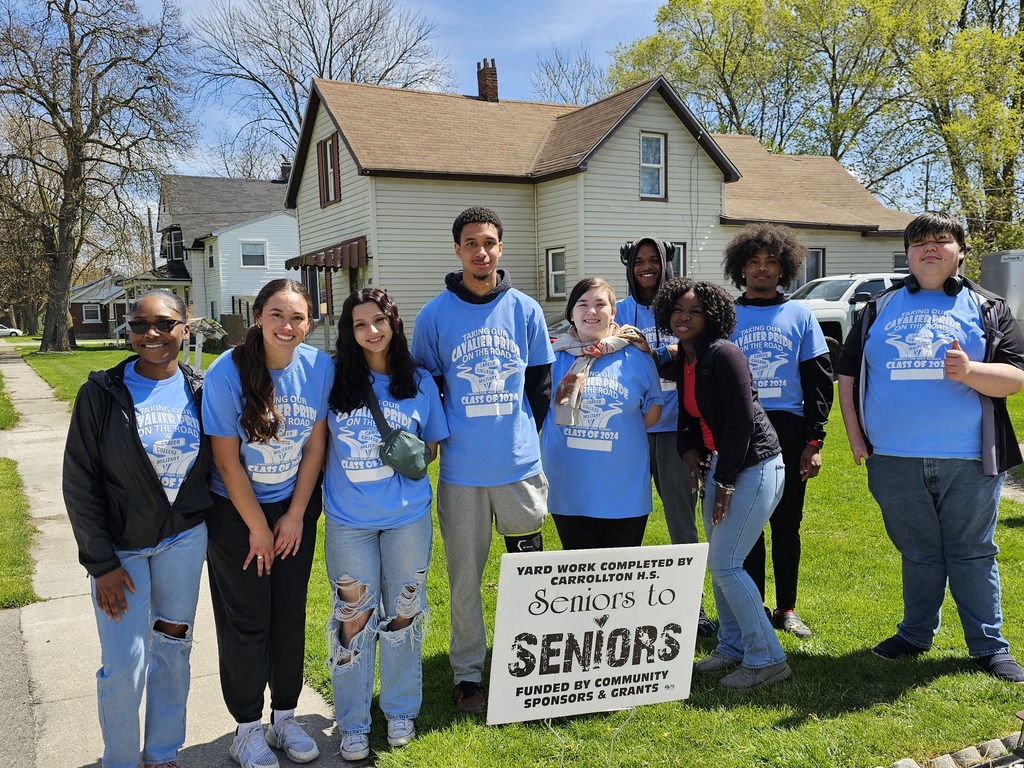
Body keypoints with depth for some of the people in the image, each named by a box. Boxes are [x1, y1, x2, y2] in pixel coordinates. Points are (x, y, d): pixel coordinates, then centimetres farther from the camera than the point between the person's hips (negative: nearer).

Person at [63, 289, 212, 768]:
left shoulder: (200, 391, -3)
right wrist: (101, 562, -11)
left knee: (172, 651, 13)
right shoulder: (102, 392, -10)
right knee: (124, 664, -1)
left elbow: (215, 463, 6)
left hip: (184, 541, 2)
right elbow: (79, 481, -8)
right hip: (120, 547, -2)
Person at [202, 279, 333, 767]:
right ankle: (248, 728, 23)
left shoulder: (319, 367, -11)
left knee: (290, 615, 12)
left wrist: (294, 517, -4)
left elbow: (315, 445, -4)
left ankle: (285, 717, 30)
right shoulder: (227, 373, -19)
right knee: (246, 621, 5)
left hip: (296, 509, 3)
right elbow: (227, 459, -15)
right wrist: (259, 529, -10)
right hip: (235, 512, -3)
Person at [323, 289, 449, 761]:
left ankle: (400, 711, 32)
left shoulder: (420, 382, 1)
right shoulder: (333, 377, -3)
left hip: (407, 517, 1)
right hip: (348, 520, -1)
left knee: (402, 615, 12)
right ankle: (352, 724, 24)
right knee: (353, 619, 6)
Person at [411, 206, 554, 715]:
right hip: (462, 471, -1)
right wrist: (441, 437, 3)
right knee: (464, 577, 8)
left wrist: (524, 436, 10)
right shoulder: (434, 316, -3)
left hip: (521, 464, 2)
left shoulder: (526, 310, 3)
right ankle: (467, 676, 24)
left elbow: (540, 384, 11)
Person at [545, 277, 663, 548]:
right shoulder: (555, 355, 2)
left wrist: (623, 433, -1)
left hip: (625, 492, 0)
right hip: (570, 492, 1)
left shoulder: (635, 356, 0)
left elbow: (653, 409, 9)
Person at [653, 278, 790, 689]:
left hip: (755, 466, -9)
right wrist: (691, 454, -1)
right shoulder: (683, 359, 8)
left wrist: (724, 482, -17)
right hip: (720, 464, 9)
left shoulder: (723, 354, -18)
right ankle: (733, 646, 28)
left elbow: (741, 421, -21)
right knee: (718, 563, 13)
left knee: (724, 564, -9)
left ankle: (767, 660, 5)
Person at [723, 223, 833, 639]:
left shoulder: (800, 315, 7)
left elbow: (819, 381, 5)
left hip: (788, 432, 0)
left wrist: (814, 441, -3)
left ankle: (786, 608, 21)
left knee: (787, 523, 8)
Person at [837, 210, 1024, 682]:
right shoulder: (879, 308, 11)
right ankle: (916, 634, 29)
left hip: (968, 462, -1)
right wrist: (855, 437, 5)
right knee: (918, 553, 14)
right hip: (895, 461, 2)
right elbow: (848, 374, 11)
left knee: (973, 553, 8)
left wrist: (970, 370, -23)